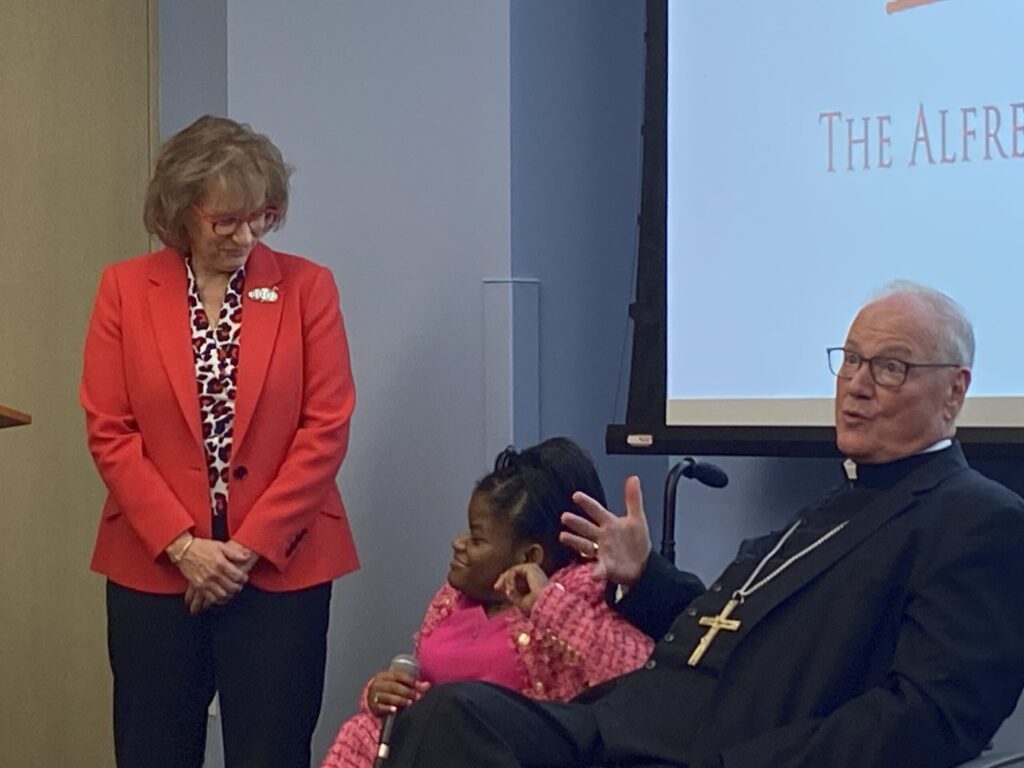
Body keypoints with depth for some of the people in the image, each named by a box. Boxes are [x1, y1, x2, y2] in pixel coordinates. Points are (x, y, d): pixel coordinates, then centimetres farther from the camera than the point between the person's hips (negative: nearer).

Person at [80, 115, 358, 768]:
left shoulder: (307, 287, 1)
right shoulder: (125, 289, 2)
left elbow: (326, 429, -3)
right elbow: (109, 432, -1)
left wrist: (250, 545, -9)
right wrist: (181, 544, -10)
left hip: (280, 562, -1)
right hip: (155, 565, 1)